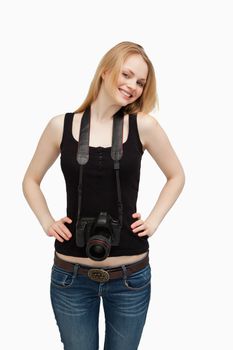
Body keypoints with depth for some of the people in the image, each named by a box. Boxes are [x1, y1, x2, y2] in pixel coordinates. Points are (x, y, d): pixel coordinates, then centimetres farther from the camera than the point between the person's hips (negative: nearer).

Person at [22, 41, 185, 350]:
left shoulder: (143, 125, -3)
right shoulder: (61, 126, -2)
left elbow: (176, 176, 10)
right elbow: (31, 180, 12)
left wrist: (154, 220, 1)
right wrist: (46, 222, 0)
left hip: (130, 274, 0)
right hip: (71, 274, 0)